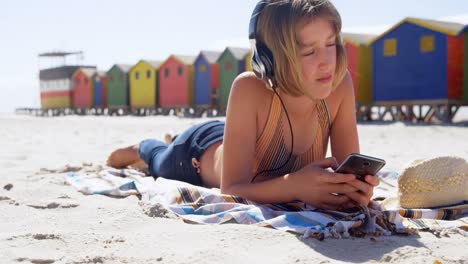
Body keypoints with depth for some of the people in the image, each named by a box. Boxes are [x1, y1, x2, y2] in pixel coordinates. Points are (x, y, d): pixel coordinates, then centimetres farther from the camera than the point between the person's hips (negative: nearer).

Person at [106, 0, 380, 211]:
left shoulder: (341, 85, -34)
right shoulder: (249, 89, -44)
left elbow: (350, 168, -27)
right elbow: (231, 188, -42)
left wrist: (355, 185, -51)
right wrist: (294, 185, -60)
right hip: (198, 151, -4)